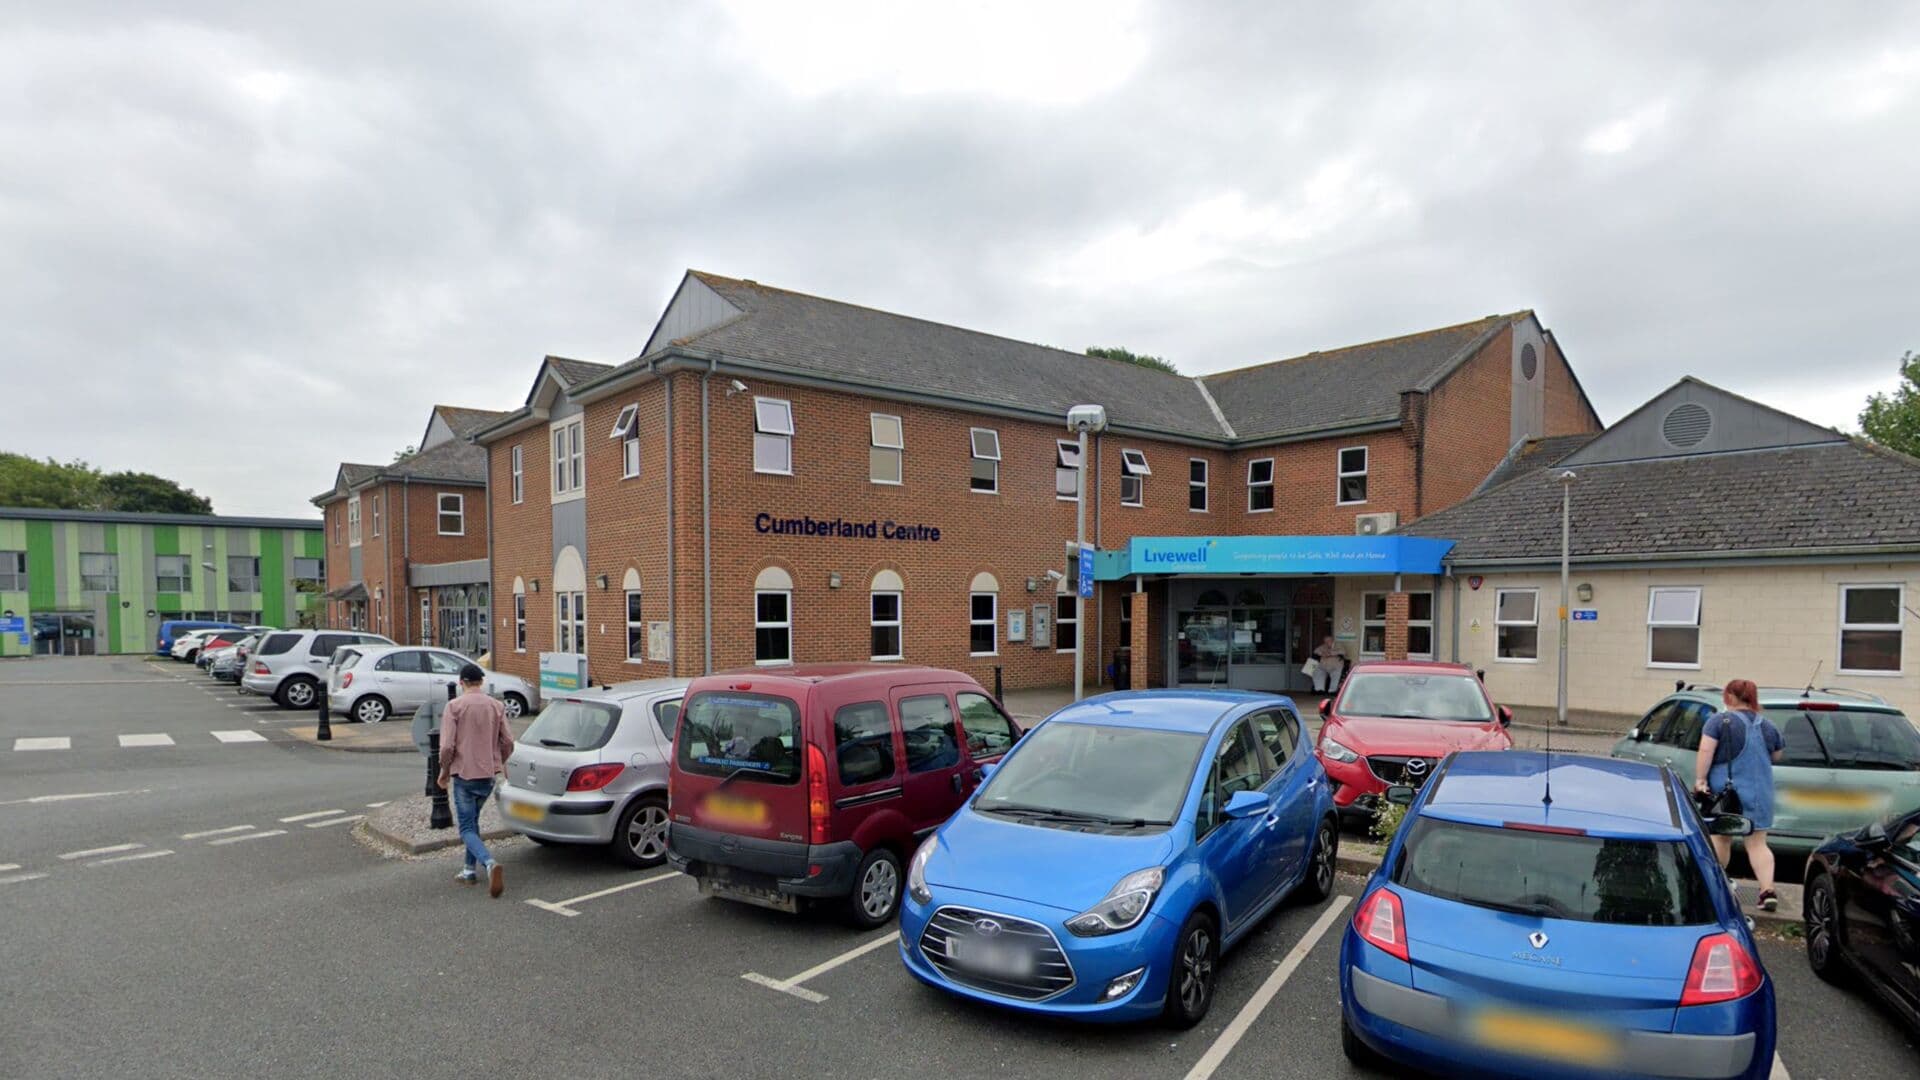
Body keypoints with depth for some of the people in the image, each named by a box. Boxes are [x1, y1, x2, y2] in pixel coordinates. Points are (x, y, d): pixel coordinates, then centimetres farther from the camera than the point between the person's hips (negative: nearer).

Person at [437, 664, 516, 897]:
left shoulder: (455, 706, -9)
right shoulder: (496, 706, 2)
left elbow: (447, 746, -13)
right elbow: (508, 742, 2)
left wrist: (444, 771, 3)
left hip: (464, 774, -4)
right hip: (489, 774, 4)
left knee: (467, 829, -1)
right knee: (473, 821, 23)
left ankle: (489, 863, -24)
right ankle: (471, 870, 25)